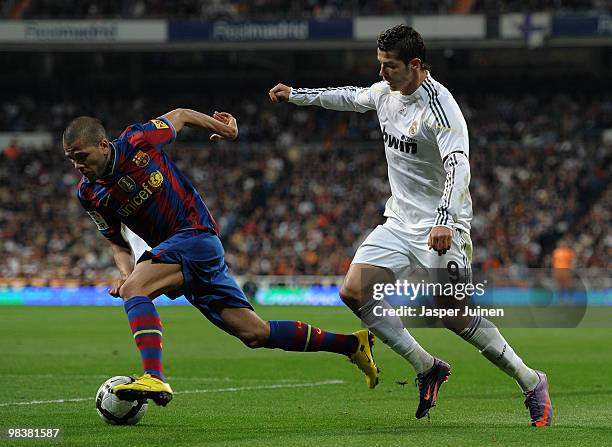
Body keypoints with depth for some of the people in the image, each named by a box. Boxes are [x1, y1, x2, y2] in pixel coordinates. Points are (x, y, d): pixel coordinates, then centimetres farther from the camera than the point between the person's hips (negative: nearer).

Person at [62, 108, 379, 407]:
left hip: (196, 233, -7)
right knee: (255, 334, 4)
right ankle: (351, 343, 13)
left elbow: (180, 116, 4)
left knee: (134, 290, -28)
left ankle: (154, 378, -39)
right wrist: (125, 273, -6)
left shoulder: (137, 141, -14)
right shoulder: (89, 195, 3)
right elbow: (116, 240, 14)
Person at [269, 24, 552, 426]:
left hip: (441, 228, -8)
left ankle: (531, 382, 4)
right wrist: (297, 95, 31)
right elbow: (351, 97, 28)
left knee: (455, 315, -14)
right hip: (401, 222, 8)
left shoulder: (439, 106, -20)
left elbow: (458, 165, -30)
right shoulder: (386, 92, 5)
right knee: (354, 292, -7)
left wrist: (445, 221, -42)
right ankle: (427, 368, 4)